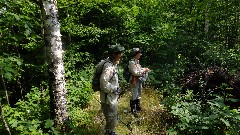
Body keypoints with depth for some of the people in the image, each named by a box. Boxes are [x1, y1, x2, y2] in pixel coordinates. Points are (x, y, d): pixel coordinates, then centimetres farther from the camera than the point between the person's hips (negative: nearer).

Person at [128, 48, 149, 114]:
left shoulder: (137, 61, 9)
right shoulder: (132, 62, -19)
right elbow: (135, 72, -22)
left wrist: (144, 69, 3)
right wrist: (143, 71, -16)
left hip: (139, 80, 9)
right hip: (134, 81, -9)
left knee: (139, 94, 21)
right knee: (134, 95, 1)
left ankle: (138, 107, 37)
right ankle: (133, 109, 16)